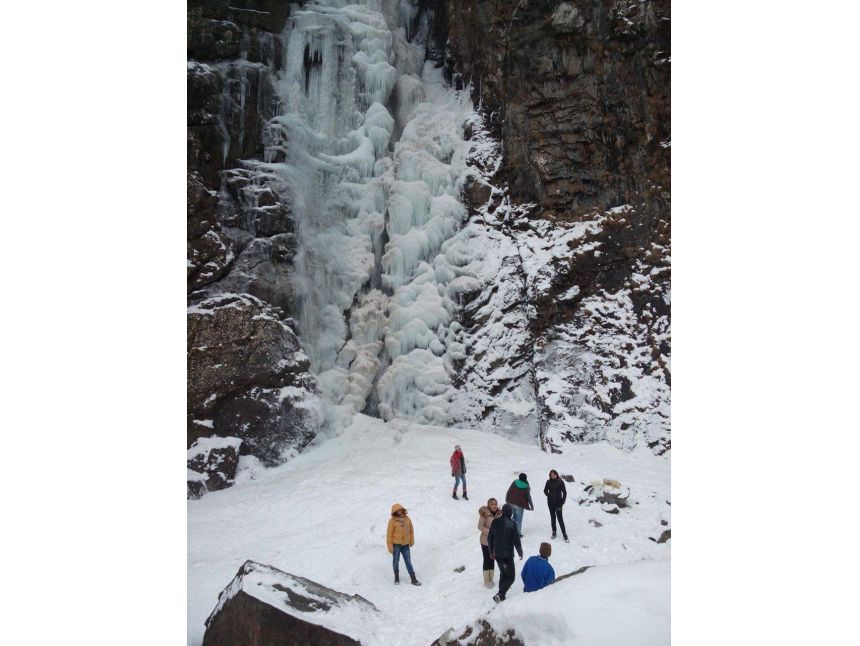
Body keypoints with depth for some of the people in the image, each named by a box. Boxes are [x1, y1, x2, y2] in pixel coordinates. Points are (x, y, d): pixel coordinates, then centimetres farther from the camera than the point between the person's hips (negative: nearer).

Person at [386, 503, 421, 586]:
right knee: (396, 561, 10)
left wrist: (411, 541, 11)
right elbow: (389, 534, -10)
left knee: (408, 562, 4)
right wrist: (390, 546, -10)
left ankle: (413, 579, 9)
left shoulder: (407, 519, -1)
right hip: (396, 544, -3)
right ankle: (396, 578, 27)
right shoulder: (392, 521, -13)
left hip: (405, 545, 3)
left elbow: (411, 530, 10)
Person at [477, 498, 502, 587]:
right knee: (487, 560, 5)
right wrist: (490, 532, -23)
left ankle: (491, 579, 29)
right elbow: (480, 526, -17)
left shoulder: (498, 513, -3)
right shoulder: (484, 514, -19)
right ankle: (486, 580, 20)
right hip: (486, 541, -5)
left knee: (492, 559, 15)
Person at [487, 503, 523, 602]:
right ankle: (500, 594, -11)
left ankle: (501, 595, 22)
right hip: (508, 554, -5)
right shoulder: (512, 524, -16)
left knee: (503, 574, 22)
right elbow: (516, 540, -12)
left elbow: (489, 538, 6)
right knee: (511, 577, 5)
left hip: (497, 553, 5)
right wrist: (520, 553, 4)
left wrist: (491, 552, 19)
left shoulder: (495, 522, -1)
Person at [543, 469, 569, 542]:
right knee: (552, 517, 11)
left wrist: (562, 502, -7)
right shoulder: (549, 482, -3)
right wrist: (549, 496, 2)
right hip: (551, 503, 3)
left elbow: (564, 492, -4)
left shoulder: (560, 482, -9)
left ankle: (565, 535, -3)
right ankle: (554, 532, 23)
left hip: (558, 502, -3)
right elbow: (545, 491, 12)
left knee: (560, 518, -8)